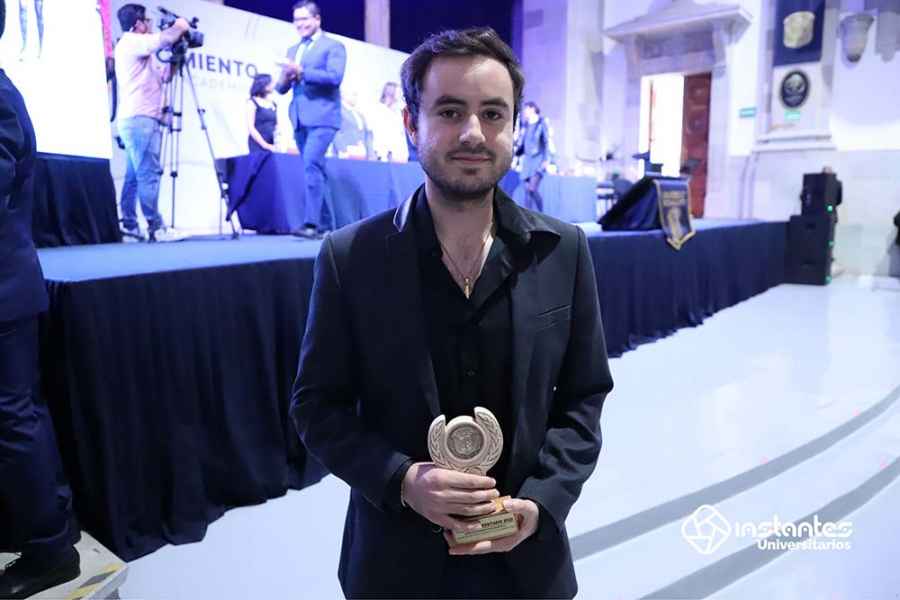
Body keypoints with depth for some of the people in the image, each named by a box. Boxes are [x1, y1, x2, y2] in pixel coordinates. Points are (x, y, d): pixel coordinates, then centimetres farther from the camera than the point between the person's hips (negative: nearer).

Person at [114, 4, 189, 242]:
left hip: (135, 119, 10)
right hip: (140, 119, -10)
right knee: (149, 173, -13)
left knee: (135, 175, 7)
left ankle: (129, 224, 8)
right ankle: (155, 226, -15)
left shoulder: (136, 47, 25)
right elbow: (165, 38, -16)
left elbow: (162, 76, 26)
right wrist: (180, 27, 4)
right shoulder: (132, 43, -4)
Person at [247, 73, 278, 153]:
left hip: (271, 145, 5)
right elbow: (251, 127, -6)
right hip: (258, 144, -5)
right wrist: (265, 145, -13)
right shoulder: (252, 103, 0)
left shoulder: (273, 104, 15)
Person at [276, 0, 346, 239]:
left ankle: (311, 223, -22)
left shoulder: (333, 46, 3)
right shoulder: (292, 50, 22)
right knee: (314, 168, 9)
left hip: (322, 117, -7)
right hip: (299, 119, 7)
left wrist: (302, 71, -18)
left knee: (311, 165, -21)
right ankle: (325, 222, 15)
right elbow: (281, 88, 18)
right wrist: (285, 78, -5)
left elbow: (335, 77, -14)